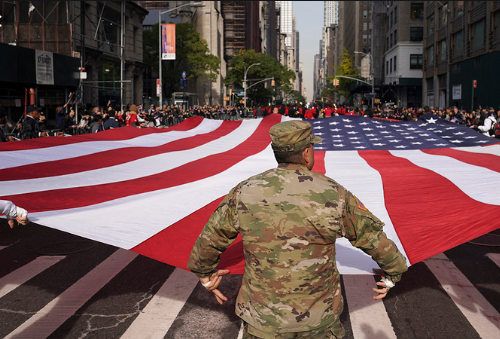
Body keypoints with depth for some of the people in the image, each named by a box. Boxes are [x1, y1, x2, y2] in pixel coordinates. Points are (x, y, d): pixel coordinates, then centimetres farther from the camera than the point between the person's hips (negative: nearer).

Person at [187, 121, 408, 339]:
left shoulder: (245, 192, -10)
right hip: (318, 314, 0)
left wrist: (204, 272, 21)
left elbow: (211, 237, 2)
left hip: (264, 314, 1)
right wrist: (393, 272, 19)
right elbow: (374, 237, 0)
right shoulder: (333, 195, -12)